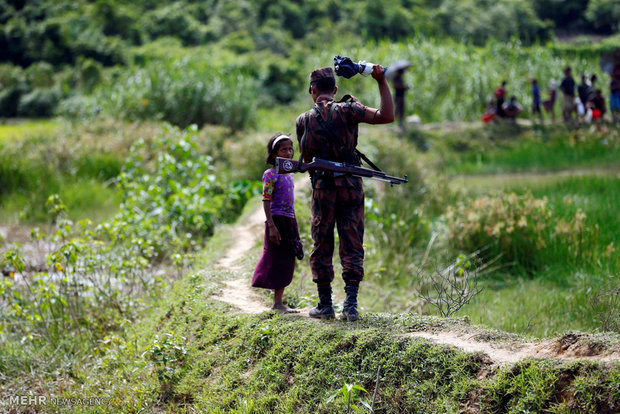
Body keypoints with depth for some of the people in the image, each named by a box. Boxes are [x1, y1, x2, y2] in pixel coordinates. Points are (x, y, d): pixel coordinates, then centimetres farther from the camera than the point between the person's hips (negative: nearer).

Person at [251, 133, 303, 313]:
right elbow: (266, 201, -14)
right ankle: (277, 303, -2)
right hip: (277, 219, -8)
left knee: (288, 261, 7)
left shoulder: (289, 174, 15)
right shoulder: (270, 174, -9)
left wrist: (294, 228, 19)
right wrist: (271, 227, -21)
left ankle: (278, 301, 11)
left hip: (289, 221, 8)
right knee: (278, 260, -6)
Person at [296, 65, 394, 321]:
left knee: (322, 248, 10)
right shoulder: (346, 111, -4)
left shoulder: (303, 120, 3)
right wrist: (382, 82, -11)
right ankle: (351, 303, -7)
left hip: (322, 188, 1)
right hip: (351, 187, -1)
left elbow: (306, 158, 10)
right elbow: (386, 116, -14)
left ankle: (325, 304, 11)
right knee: (352, 247, 2)